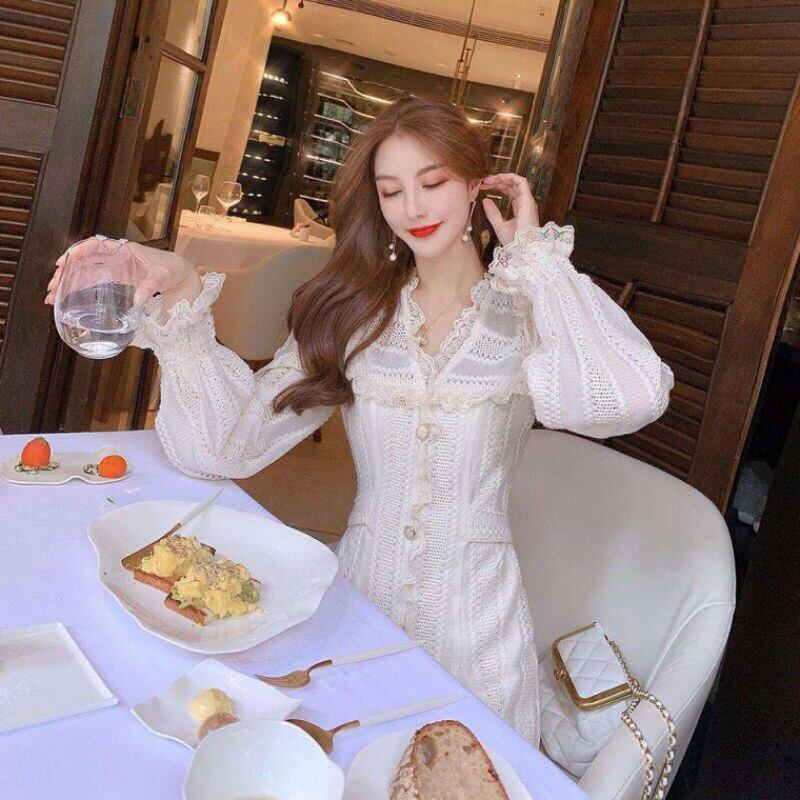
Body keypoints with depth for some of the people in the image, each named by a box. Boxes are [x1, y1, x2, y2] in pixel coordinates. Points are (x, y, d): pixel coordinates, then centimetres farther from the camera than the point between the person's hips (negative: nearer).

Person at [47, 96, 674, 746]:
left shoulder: (525, 311, -5)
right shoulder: (353, 313, 2)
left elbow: (636, 396, -27)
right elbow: (232, 442, -7)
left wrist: (535, 253, -14)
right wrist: (184, 298, -20)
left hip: (475, 617, -1)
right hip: (358, 590, 2)